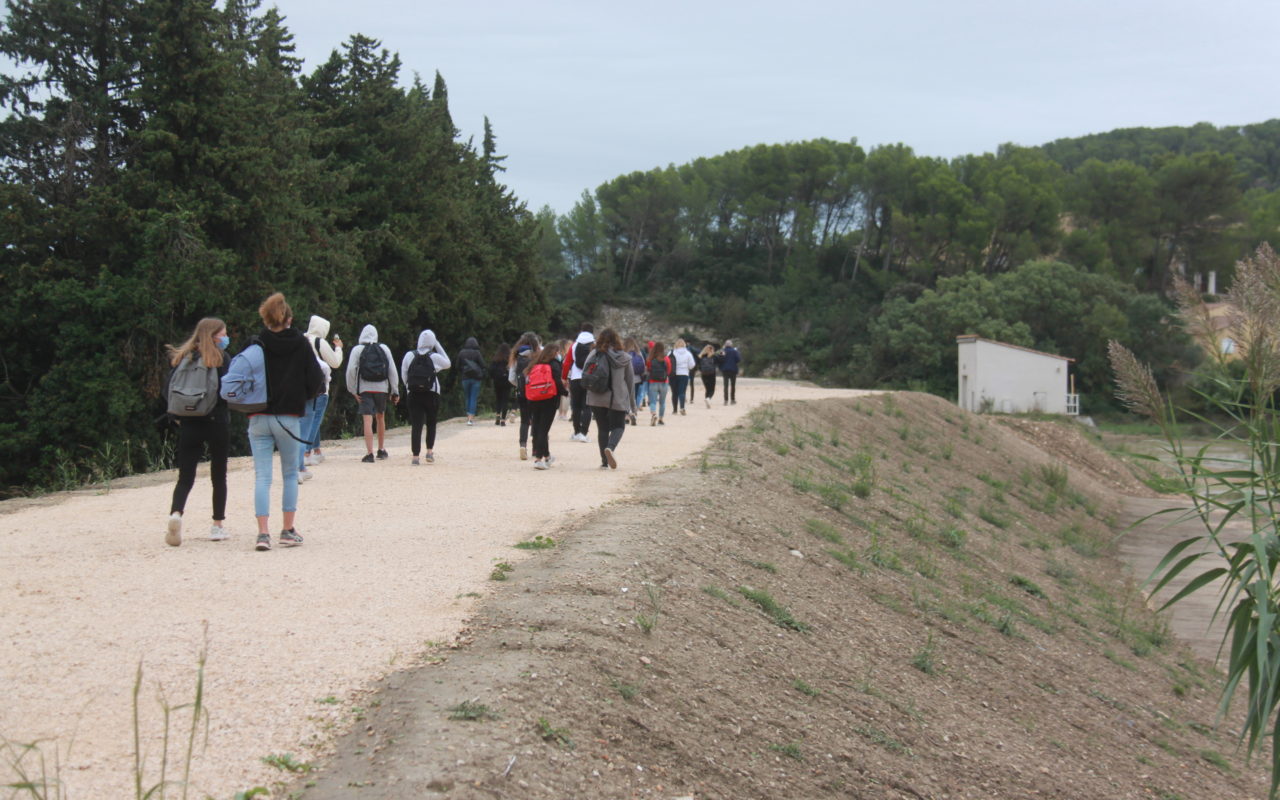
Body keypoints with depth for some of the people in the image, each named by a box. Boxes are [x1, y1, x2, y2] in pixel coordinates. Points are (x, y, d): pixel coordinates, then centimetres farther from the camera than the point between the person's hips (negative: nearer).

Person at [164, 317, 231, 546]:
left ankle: (176, 513, -22)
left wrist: (178, 416, 12)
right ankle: (218, 525, 13)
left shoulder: (180, 358, 7)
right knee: (218, 476, 11)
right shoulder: (220, 358, -6)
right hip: (216, 423, -3)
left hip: (188, 425, 3)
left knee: (185, 478, 4)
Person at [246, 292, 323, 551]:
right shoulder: (301, 344, -3)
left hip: (258, 420, 0)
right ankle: (288, 531, 13)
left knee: (262, 476, 2)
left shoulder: (256, 345, -3)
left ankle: (263, 533, -7)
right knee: (290, 475, 14)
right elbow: (316, 380, -4)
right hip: (289, 418, 0)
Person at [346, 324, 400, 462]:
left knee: (368, 420, -7)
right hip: (382, 388, 3)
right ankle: (381, 449, 28)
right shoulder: (384, 349, 6)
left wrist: (353, 389, 0)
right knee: (380, 417, 20)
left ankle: (369, 453, -16)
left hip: (365, 389, -3)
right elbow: (392, 370, 3)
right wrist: (395, 391, 7)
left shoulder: (357, 349, -1)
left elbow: (351, 370, -9)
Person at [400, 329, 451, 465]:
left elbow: (403, 375, 3)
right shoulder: (435, 357, -5)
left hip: (413, 394, 1)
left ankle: (415, 456, -6)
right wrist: (438, 346, 12)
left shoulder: (409, 356, 0)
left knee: (416, 426, 0)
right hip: (432, 394, -1)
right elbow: (448, 363, 15)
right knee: (431, 423, 17)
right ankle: (430, 451, 10)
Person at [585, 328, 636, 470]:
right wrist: (632, 405, 14)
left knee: (602, 428, 11)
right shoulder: (624, 357, 1)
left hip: (597, 398, 1)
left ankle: (604, 461, 9)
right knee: (618, 426, 9)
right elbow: (630, 381, 7)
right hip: (618, 399, -1)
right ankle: (611, 447, -20)